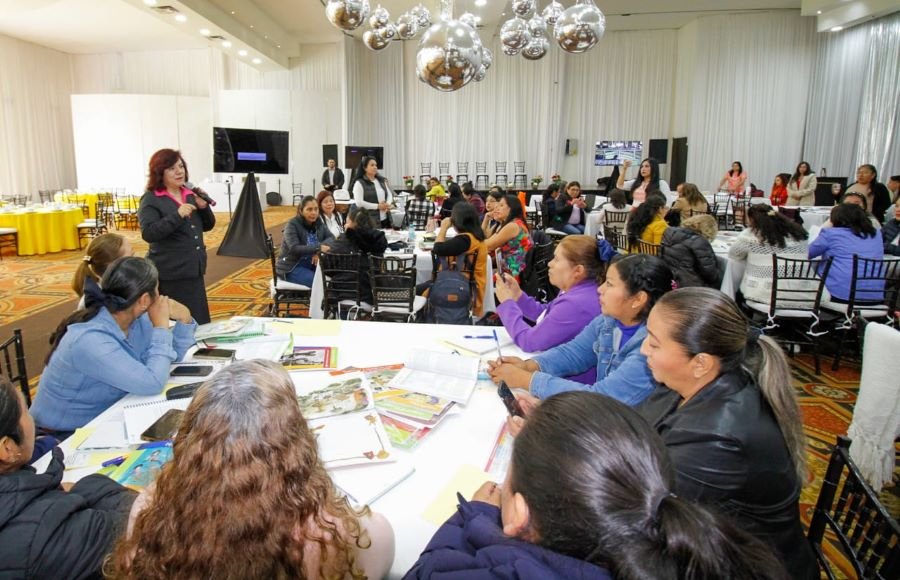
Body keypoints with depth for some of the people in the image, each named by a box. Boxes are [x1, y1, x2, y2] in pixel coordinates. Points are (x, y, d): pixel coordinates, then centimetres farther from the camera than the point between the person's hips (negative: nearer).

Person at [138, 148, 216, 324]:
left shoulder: (190, 194, 11)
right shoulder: (151, 199, -8)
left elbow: (208, 226, 14)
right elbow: (148, 233, -20)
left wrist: (203, 207, -5)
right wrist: (177, 215, -28)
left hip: (194, 270, 6)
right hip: (170, 274, -6)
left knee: (200, 323, 10)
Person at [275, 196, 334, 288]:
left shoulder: (319, 223, 4)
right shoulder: (292, 225, -14)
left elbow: (331, 238, -5)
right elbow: (294, 249, -26)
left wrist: (319, 251, -25)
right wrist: (318, 247, -38)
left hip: (311, 264, 6)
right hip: (291, 267, -6)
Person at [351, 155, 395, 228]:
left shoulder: (382, 181, 15)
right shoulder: (359, 183, -4)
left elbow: (390, 195, 17)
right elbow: (359, 203, -13)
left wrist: (387, 204, -6)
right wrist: (377, 206, -15)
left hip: (385, 219, 6)